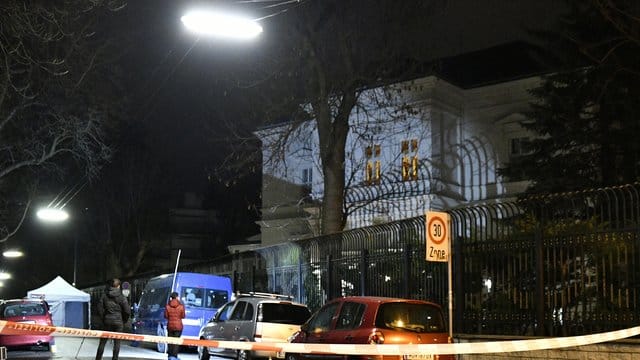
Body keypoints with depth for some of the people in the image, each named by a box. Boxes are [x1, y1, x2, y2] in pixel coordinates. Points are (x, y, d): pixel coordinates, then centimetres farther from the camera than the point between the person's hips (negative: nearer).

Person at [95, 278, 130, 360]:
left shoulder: (104, 296, -1)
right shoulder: (121, 297, -7)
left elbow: (99, 309, -1)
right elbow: (127, 311, -7)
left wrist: (103, 318, 12)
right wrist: (124, 320, 9)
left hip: (107, 322, 2)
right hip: (118, 322, -2)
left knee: (103, 342, 11)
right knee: (117, 342, 6)